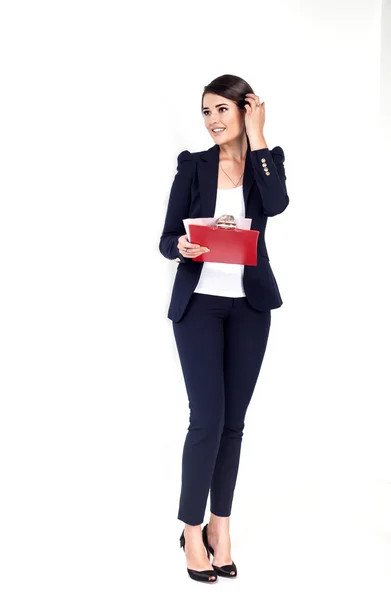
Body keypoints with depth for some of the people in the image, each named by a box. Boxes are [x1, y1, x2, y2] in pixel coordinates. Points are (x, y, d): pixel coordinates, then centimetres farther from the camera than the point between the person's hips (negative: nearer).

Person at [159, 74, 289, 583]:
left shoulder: (267, 159, 5)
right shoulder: (192, 165, 3)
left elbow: (276, 204, -18)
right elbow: (166, 239, 1)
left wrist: (256, 137, -13)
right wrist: (182, 247, -22)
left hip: (249, 306, 2)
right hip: (199, 303, -1)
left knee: (233, 419, 7)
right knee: (207, 417, -7)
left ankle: (221, 524, 19)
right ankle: (193, 530, 7)